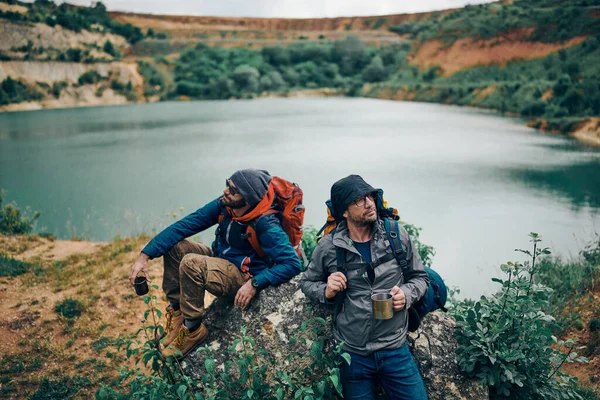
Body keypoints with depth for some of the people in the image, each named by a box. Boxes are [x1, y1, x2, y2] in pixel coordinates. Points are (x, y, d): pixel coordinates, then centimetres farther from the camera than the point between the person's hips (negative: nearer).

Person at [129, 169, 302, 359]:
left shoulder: (266, 226, -28)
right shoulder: (223, 206, -11)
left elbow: (293, 264, -30)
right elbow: (183, 226, -11)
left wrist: (254, 284, -37)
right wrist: (145, 255, -17)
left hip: (244, 280, -7)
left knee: (191, 263, -29)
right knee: (174, 246, -5)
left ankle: (193, 330, -12)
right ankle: (177, 311, 0)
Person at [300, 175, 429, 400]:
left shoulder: (397, 235, -4)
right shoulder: (328, 246, -7)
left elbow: (420, 277, 8)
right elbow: (307, 283, 8)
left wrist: (406, 295, -12)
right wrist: (326, 292, -12)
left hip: (395, 350, 1)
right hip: (352, 354, 0)